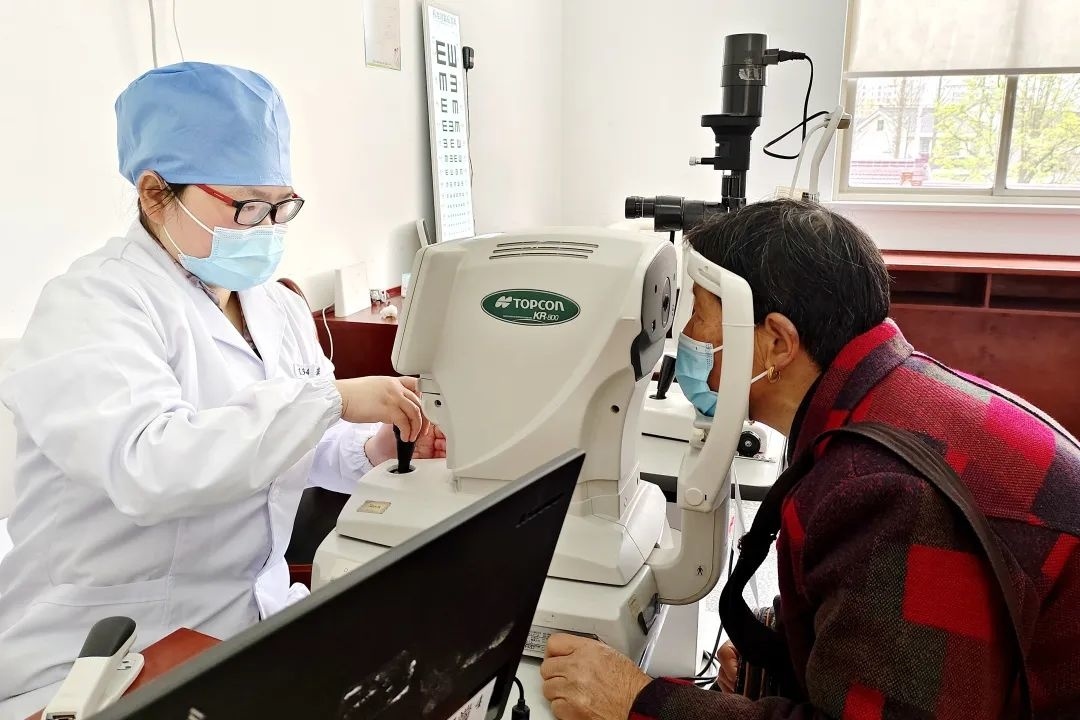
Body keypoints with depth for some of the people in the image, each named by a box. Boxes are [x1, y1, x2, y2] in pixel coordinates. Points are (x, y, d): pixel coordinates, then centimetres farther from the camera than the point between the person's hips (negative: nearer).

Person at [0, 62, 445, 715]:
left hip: (257, 616, 7)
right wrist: (334, 398, -32)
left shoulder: (278, 306, 8)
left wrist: (376, 449, -8)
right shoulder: (92, 306, -15)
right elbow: (147, 468, -31)